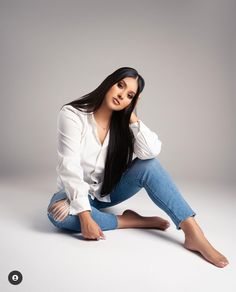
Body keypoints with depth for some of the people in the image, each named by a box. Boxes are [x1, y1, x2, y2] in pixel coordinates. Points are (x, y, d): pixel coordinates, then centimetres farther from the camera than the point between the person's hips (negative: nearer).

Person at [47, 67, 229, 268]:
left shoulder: (123, 123, -6)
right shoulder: (72, 114, -18)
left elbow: (152, 152, -23)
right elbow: (70, 167, -27)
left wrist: (132, 116, -21)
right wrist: (85, 216, -34)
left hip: (108, 191, 3)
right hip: (78, 192, -2)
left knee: (149, 165, -23)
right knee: (59, 212, -37)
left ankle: (194, 233, -30)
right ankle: (129, 221, -21)